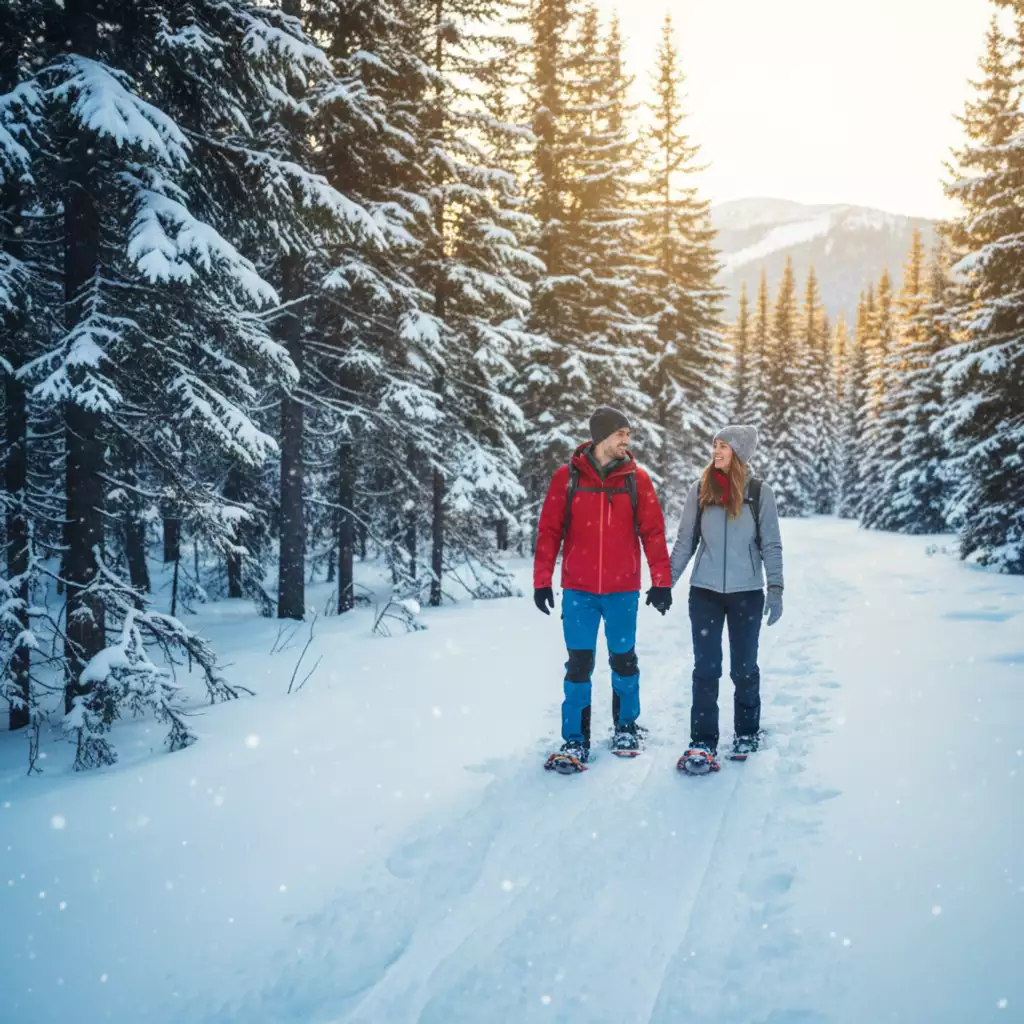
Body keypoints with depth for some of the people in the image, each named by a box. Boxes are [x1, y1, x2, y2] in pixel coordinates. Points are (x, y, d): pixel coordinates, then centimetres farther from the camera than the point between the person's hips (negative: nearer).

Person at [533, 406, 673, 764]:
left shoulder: (636, 478, 2)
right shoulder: (567, 477, -1)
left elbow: (653, 532, 2)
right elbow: (549, 530, 0)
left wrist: (661, 581, -2)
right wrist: (542, 581, -3)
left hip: (623, 589, 1)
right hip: (578, 589, -1)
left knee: (623, 659, 11)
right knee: (579, 663, 1)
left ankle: (626, 726, 31)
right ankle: (575, 739, 13)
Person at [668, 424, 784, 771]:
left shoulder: (759, 493, -1)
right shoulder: (699, 491, 1)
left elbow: (771, 545, 1)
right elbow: (685, 542, 6)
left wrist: (775, 588, -5)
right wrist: (666, 582, 3)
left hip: (747, 593, 0)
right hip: (705, 591, 1)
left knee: (744, 668, 9)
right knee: (706, 668, -1)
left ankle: (747, 733, 27)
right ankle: (702, 742, 6)